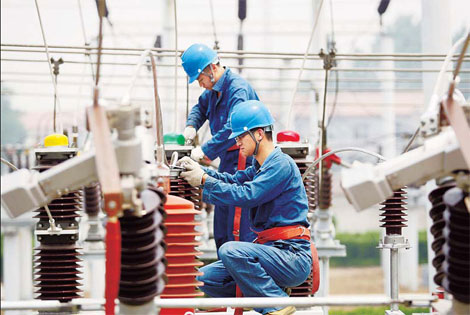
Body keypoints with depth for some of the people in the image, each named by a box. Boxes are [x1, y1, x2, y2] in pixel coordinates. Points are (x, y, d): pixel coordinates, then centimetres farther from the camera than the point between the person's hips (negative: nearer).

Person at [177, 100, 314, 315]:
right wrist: (198, 170, -1)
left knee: (230, 250, -31)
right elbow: (233, 181, 12)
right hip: (274, 252, 9)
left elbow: (246, 195, -20)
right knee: (206, 278, -1)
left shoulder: (282, 164, -13)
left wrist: (204, 180, -14)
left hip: (293, 256, -9)